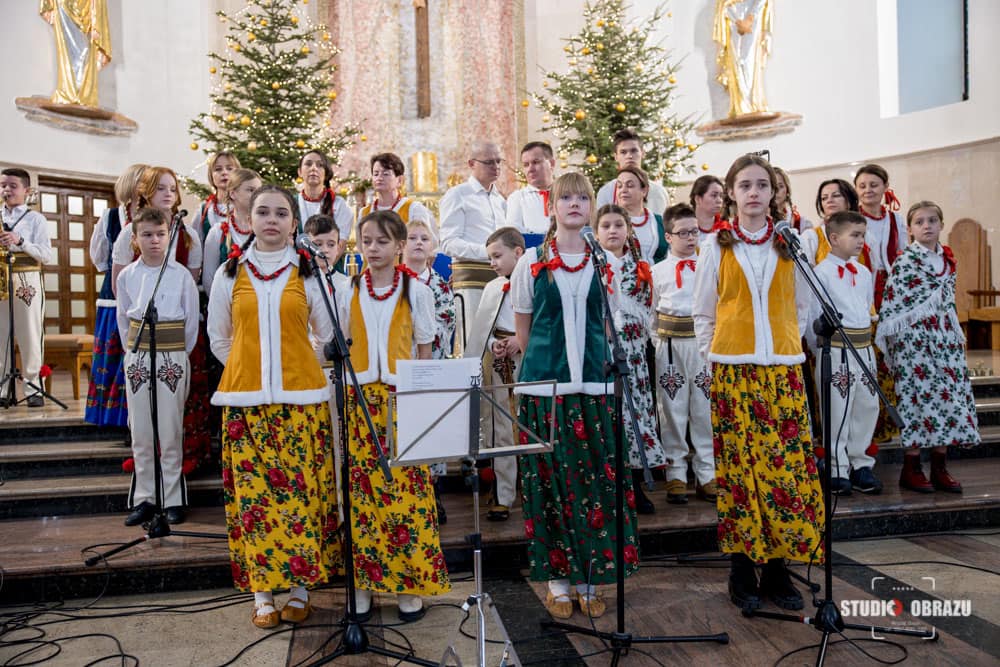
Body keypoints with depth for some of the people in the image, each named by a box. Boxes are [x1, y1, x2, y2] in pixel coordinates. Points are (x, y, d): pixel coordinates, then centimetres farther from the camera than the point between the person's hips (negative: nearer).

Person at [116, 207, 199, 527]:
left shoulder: (182, 275, -3)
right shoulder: (127, 276, 5)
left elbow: (192, 321, 1)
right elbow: (123, 320, 12)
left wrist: (177, 354, 3)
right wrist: (135, 350, 8)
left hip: (173, 360, -3)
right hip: (137, 360, 3)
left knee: (171, 434, 1)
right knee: (140, 434, 8)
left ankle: (173, 500, 12)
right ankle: (144, 499, 19)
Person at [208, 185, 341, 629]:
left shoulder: (308, 273, 6)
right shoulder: (230, 273, 8)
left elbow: (328, 335, 12)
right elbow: (219, 339, 16)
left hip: (301, 399, -1)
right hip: (244, 399, 1)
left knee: (301, 489, 0)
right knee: (252, 491, 1)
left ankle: (300, 587, 13)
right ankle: (261, 592, 12)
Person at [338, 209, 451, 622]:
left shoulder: (415, 290, 3)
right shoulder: (349, 290, 7)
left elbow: (425, 348, 5)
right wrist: (347, 392, 2)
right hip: (362, 397, 2)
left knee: (408, 486, -2)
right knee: (362, 485, 3)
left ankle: (411, 584, 10)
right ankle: (363, 581, 15)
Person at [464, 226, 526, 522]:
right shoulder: (492, 288, 14)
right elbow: (481, 331, 11)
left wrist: (522, 341, -17)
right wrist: (493, 345, -8)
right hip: (497, 363, 5)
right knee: (499, 431, 7)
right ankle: (502, 496, 17)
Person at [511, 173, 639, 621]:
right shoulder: (531, 263, 3)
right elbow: (523, 331, 9)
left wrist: (588, 356, 10)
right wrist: (550, 357, 8)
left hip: (594, 386, 2)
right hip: (545, 385, -1)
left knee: (598, 481, 2)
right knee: (550, 480, 2)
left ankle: (590, 580, 17)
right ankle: (557, 580, 16)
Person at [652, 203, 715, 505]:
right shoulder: (658, 270, 5)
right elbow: (649, 311, 8)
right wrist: (662, 335, -1)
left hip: (704, 343, 1)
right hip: (670, 346, 0)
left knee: (705, 411, 4)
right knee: (673, 411, 4)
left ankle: (707, 476, 14)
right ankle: (676, 475, 14)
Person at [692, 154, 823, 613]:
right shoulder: (717, 247, 5)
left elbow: (802, 306, 14)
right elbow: (702, 312, 8)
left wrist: (789, 343, 8)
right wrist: (713, 354, 2)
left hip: (782, 371, 1)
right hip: (732, 370, -1)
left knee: (786, 467, -1)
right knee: (737, 466, 0)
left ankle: (776, 570, 14)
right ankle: (742, 572, 13)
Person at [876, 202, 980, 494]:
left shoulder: (947, 258, 13)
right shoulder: (905, 261, -7)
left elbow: (949, 300, 19)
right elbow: (892, 306, -9)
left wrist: (958, 335, 17)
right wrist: (892, 343, -10)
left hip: (946, 338, 7)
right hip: (915, 340, -7)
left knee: (947, 395, 5)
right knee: (919, 396, -5)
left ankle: (939, 468, 14)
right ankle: (911, 469, 6)